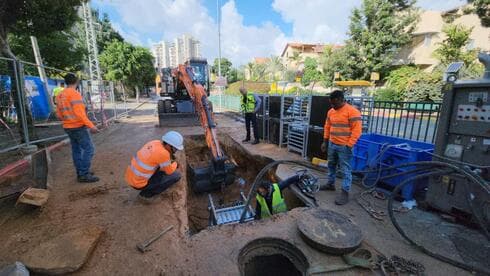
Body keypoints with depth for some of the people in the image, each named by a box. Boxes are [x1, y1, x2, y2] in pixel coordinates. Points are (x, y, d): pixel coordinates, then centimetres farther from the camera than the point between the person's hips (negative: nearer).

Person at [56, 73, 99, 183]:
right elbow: (79, 113, -23)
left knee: (76, 150, 13)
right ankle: (84, 175, -5)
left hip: (68, 127, 9)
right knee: (89, 149, -5)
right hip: (79, 127, -9)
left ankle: (80, 172, 20)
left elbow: (59, 114, 15)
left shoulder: (60, 96, 12)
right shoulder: (75, 94, -15)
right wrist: (91, 125, -23)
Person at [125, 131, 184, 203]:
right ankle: (147, 193, 2)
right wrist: (175, 164, 8)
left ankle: (148, 188, 20)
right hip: (139, 183, -8)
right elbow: (169, 171, -11)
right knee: (176, 175, -8)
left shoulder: (155, 143, -3)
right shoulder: (163, 153, -28)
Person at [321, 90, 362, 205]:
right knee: (331, 165, 19)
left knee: (346, 170, 0)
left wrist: (349, 145, -19)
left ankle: (345, 193, 6)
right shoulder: (331, 111, 9)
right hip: (332, 145, 8)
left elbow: (357, 130, -16)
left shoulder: (352, 111, -14)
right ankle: (330, 184, 35)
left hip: (344, 147, -7)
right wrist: (325, 142, 12)